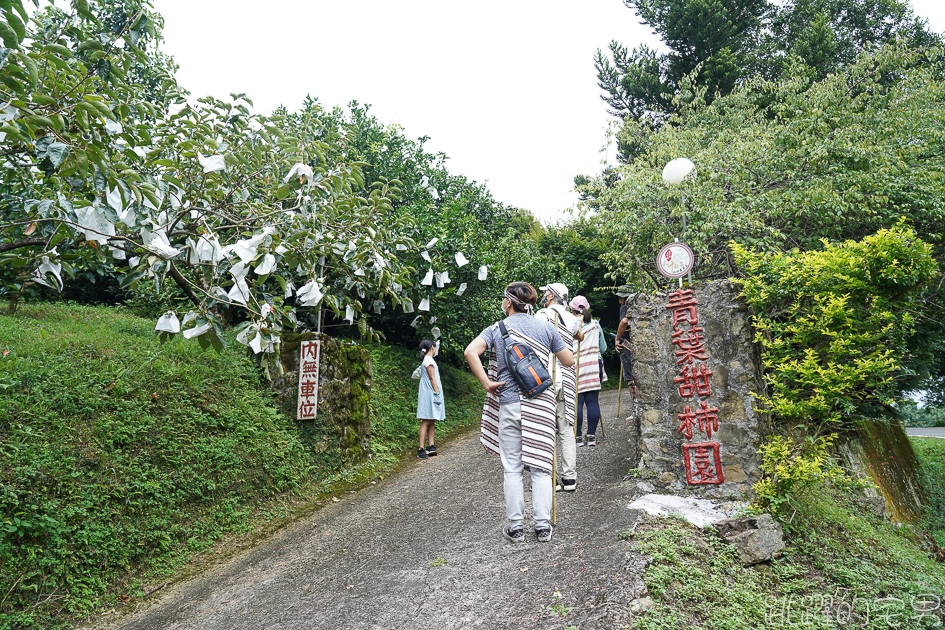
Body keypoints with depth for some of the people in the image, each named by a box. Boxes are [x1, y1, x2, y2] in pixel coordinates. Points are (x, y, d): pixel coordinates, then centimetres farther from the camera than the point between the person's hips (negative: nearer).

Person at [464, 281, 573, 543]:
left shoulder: (497, 328, 0)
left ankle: (515, 527, 13)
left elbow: (470, 352, -17)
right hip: (541, 404, 1)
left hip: (509, 403, -1)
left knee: (512, 468, 8)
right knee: (540, 466, 8)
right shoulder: (545, 327, 5)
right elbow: (569, 360, 10)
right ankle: (543, 526, 12)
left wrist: (486, 383, -8)